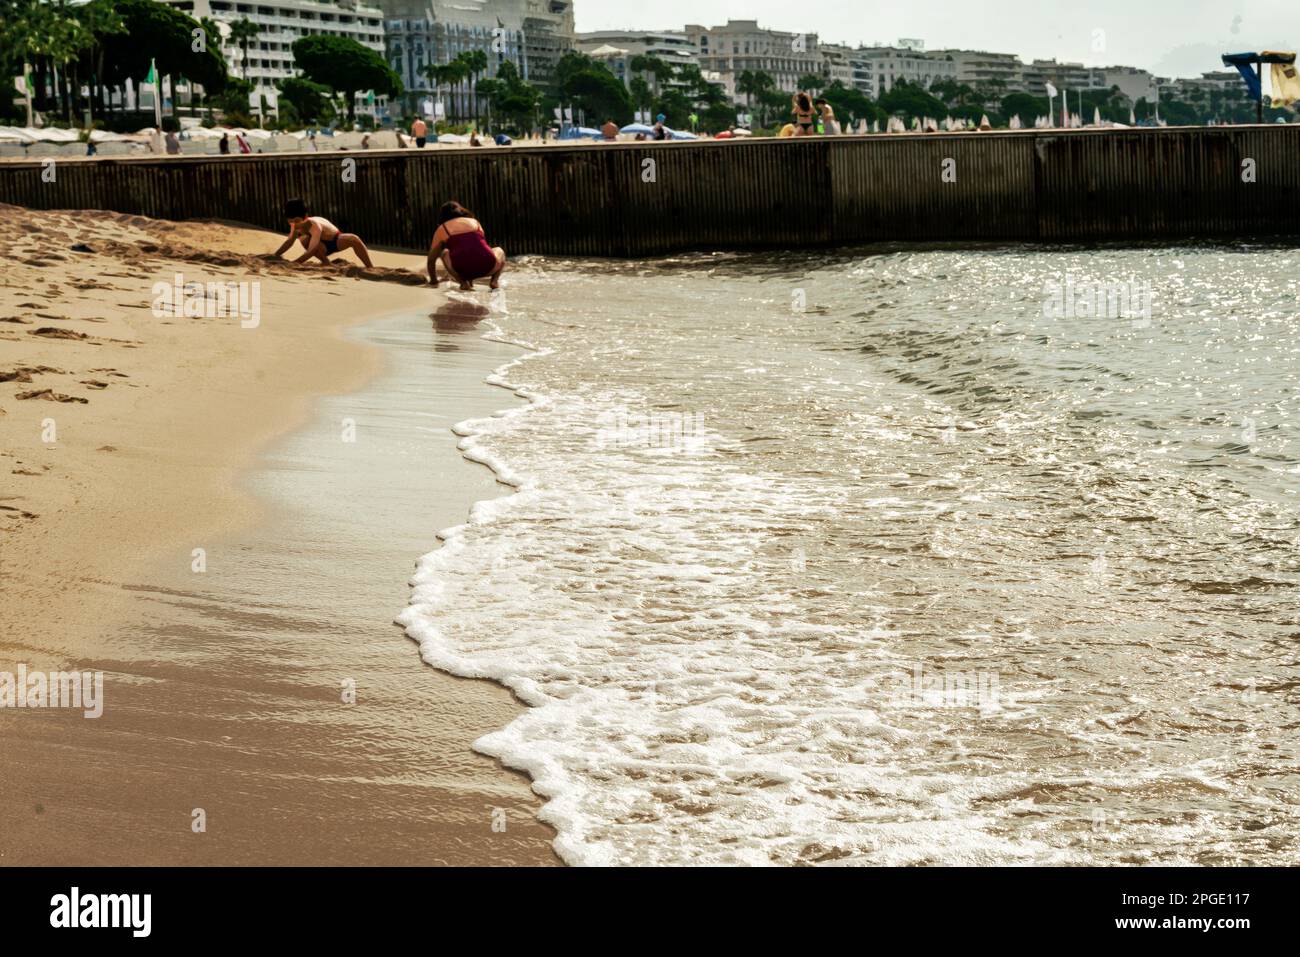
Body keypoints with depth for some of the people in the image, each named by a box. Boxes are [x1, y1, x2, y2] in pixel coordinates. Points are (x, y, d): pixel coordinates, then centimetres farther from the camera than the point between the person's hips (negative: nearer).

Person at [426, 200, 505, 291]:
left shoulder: (442, 230, 19)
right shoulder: (474, 222, 26)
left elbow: (431, 259, 26)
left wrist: (433, 281, 43)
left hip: (462, 270, -2)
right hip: (486, 267, 2)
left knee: (444, 253, 31)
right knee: (499, 251, 36)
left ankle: (463, 282, 10)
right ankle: (495, 280, 9)